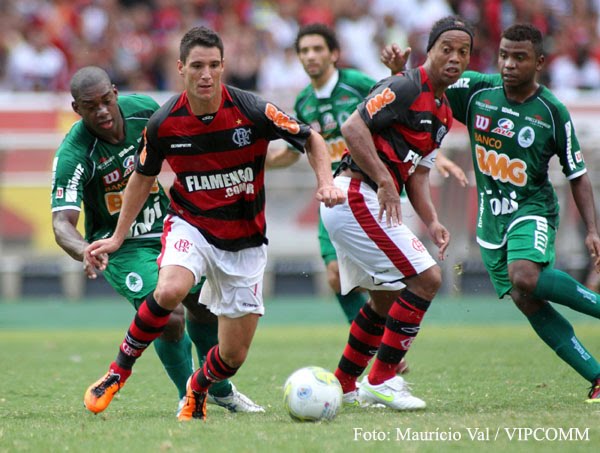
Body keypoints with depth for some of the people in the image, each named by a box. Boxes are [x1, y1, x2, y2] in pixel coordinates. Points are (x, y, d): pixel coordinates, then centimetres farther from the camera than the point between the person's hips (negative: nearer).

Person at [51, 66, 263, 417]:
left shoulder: (143, 109, -15)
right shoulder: (74, 155, -30)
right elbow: (62, 222, -36)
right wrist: (84, 250, -55)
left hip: (166, 226, 5)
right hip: (120, 245, -5)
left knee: (206, 306, 14)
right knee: (169, 318, -20)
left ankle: (220, 388, 40)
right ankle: (189, 395, 6)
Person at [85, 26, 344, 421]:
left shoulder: (252, 111, -18)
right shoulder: (163, 124, -12)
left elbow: (311, 138, -4)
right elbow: (143, 177, 7)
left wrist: (326, 182, -22)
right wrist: (118, 237, 9)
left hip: (245, 240, 1)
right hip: (191, 225, -1)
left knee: (234, 356, 1)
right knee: (170, 291, -35)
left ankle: (197, 390, 37)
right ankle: (120, 369, -12)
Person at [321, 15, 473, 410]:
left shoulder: (443, 112, 17)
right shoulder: (406, 87, -13)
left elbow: (418, 173, 17)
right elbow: (353, 128, -21)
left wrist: (432, 222, 2)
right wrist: (384, 182, -23)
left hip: (353, 205, 11)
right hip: (358, 196, -11)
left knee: (387, 300, 19)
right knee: (426, 278, -12)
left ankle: (343, 385, 28)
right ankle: (381, 381, -8)